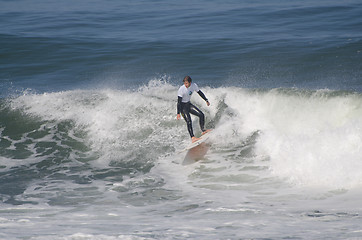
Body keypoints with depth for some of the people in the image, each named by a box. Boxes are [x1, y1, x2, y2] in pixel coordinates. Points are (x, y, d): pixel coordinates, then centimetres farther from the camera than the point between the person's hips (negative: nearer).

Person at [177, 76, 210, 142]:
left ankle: (203, 130, 14)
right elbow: (179, 101, -24)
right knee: (188, 121, -20)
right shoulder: (181, 89, -26)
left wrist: (206, 100, 18)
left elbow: (200, 93, 10)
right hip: (182, 106, -6)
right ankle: (192, 137, -23)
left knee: (201, 115, 0)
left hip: (188, 104, 6)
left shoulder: (194, 85, -9)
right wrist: (178, 113, -28)